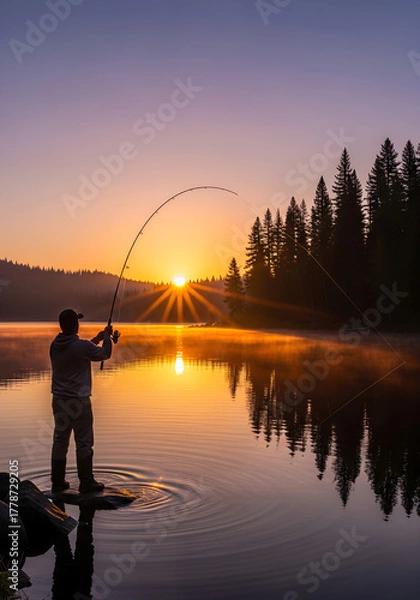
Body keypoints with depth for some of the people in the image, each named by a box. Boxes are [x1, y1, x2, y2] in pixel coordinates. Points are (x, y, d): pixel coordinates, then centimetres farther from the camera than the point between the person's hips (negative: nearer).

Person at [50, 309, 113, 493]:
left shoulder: (54, 345, 1)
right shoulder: (82, 346, -18)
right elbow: (105, 354, -1)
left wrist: (95, 340, 24)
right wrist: (107, 336, 15)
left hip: (59, 399, 6)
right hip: (78, 401, -6)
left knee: (59, 440, 13)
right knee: (84, 442, 3)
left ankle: (57, 482, 21)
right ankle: (86, 483, 10)